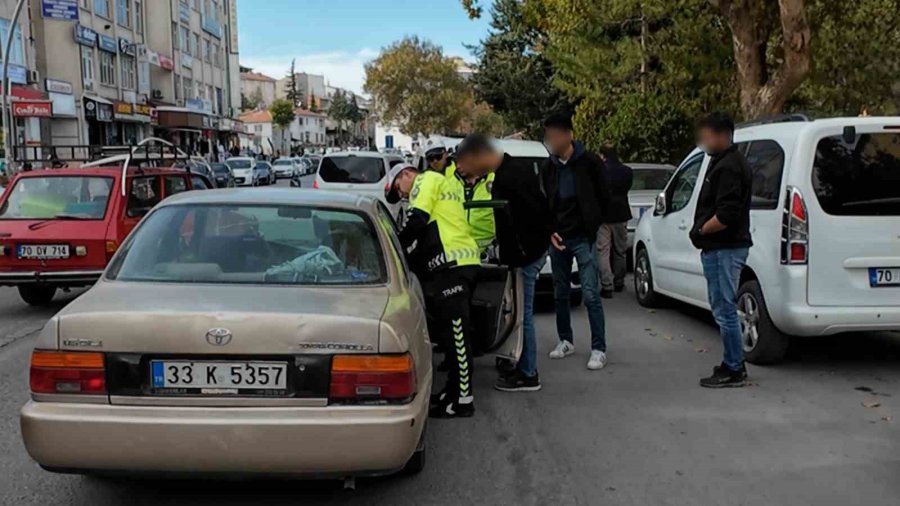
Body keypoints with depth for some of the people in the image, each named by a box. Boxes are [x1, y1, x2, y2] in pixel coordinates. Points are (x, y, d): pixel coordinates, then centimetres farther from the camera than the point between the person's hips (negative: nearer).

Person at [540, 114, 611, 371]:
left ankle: (598, 349, -1)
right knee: (560, 293, 11)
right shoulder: (548, 167, 7)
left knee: (591, 295, -7)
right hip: (558, 239, 5)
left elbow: (603, 197, 0)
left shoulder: (589, 162, -7)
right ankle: (566, 341, 26)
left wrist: (593, 226, 0)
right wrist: (550, 232, 1)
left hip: (583, 238, -5)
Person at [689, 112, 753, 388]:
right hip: (721, 248, 11)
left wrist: (700, 231, -12)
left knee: (725, 310, -4)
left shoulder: (729, 167, -17)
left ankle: (734, 371, 4)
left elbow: (726, 215, -25)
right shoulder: (724, 162, 17)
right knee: (724, 309, 17)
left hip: (725, 250, -11)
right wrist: (701, 231, 10)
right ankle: (733, 365, 27)